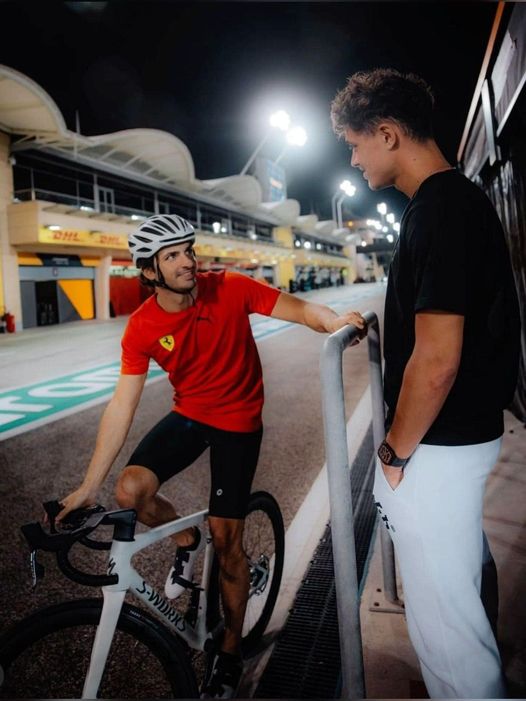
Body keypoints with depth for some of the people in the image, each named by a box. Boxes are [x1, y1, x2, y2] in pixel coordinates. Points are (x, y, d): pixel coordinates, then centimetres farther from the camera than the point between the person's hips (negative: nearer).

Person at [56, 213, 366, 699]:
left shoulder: (230, 289, -18)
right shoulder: (142, 327, -13)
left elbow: (300, 308, -20)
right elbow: (122, 406, -13)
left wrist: (335, 321, -44)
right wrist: (89, 486, -13)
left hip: (239, 421, -2)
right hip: (189, 415, 3)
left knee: (226, 540, 0)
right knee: (130, 491, -19)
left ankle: (231, 654, 25)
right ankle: (186, 541, 17)